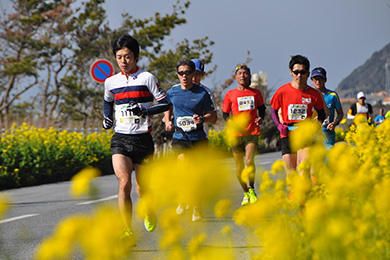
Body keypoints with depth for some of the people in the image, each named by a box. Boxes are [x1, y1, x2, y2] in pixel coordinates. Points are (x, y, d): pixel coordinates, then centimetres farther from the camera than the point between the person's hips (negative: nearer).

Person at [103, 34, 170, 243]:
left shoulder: (147, 78, -3)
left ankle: (150, 214, 42)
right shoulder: (111, 82, 9)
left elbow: (165, 103, -3)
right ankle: (128, 232, -19)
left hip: (142, 139, -2)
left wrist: (144, 111, -17)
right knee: (124, 183, -19)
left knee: (142, 188, 8)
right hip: (120, 139, 2)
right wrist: (107, 118, 11)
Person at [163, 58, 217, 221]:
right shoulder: (172, 92, 5)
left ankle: (197, 210, 13)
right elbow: (167, 109, 26)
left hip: (198, 138, 0)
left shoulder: (202, 93, -2)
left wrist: (202, 119, -18)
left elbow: (213, 117, 3)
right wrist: (167, 122, 7)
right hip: (179, 136, 0)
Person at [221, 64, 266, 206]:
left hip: (252, 132, -1)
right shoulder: (230, 94, 7)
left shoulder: (256, 93, 9)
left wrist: (260, 118, 2)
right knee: (239, 166, 3)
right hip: (236, 134, 1)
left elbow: (261, 108, 22)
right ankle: (246, 193, 20)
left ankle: (252, 189, 0)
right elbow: (225, 113, 12)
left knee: (249, 160, -20)